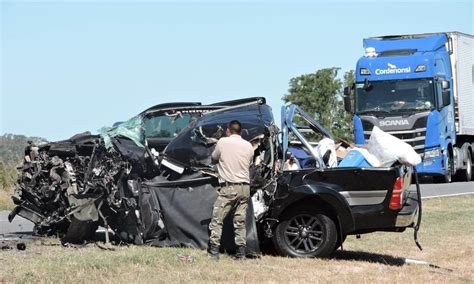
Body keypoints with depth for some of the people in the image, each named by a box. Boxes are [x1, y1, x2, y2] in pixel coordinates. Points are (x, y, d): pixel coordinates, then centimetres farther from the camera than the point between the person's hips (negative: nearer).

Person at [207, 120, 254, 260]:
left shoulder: (223, 142, -3)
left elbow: (213, 159, 10)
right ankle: (241, 253, 6)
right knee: (240, 222, 9)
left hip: (228, 187, -4)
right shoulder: (248, 146, 7)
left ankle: (213, 252, -8)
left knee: (217, 220, -1)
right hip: (244, 187, 4)